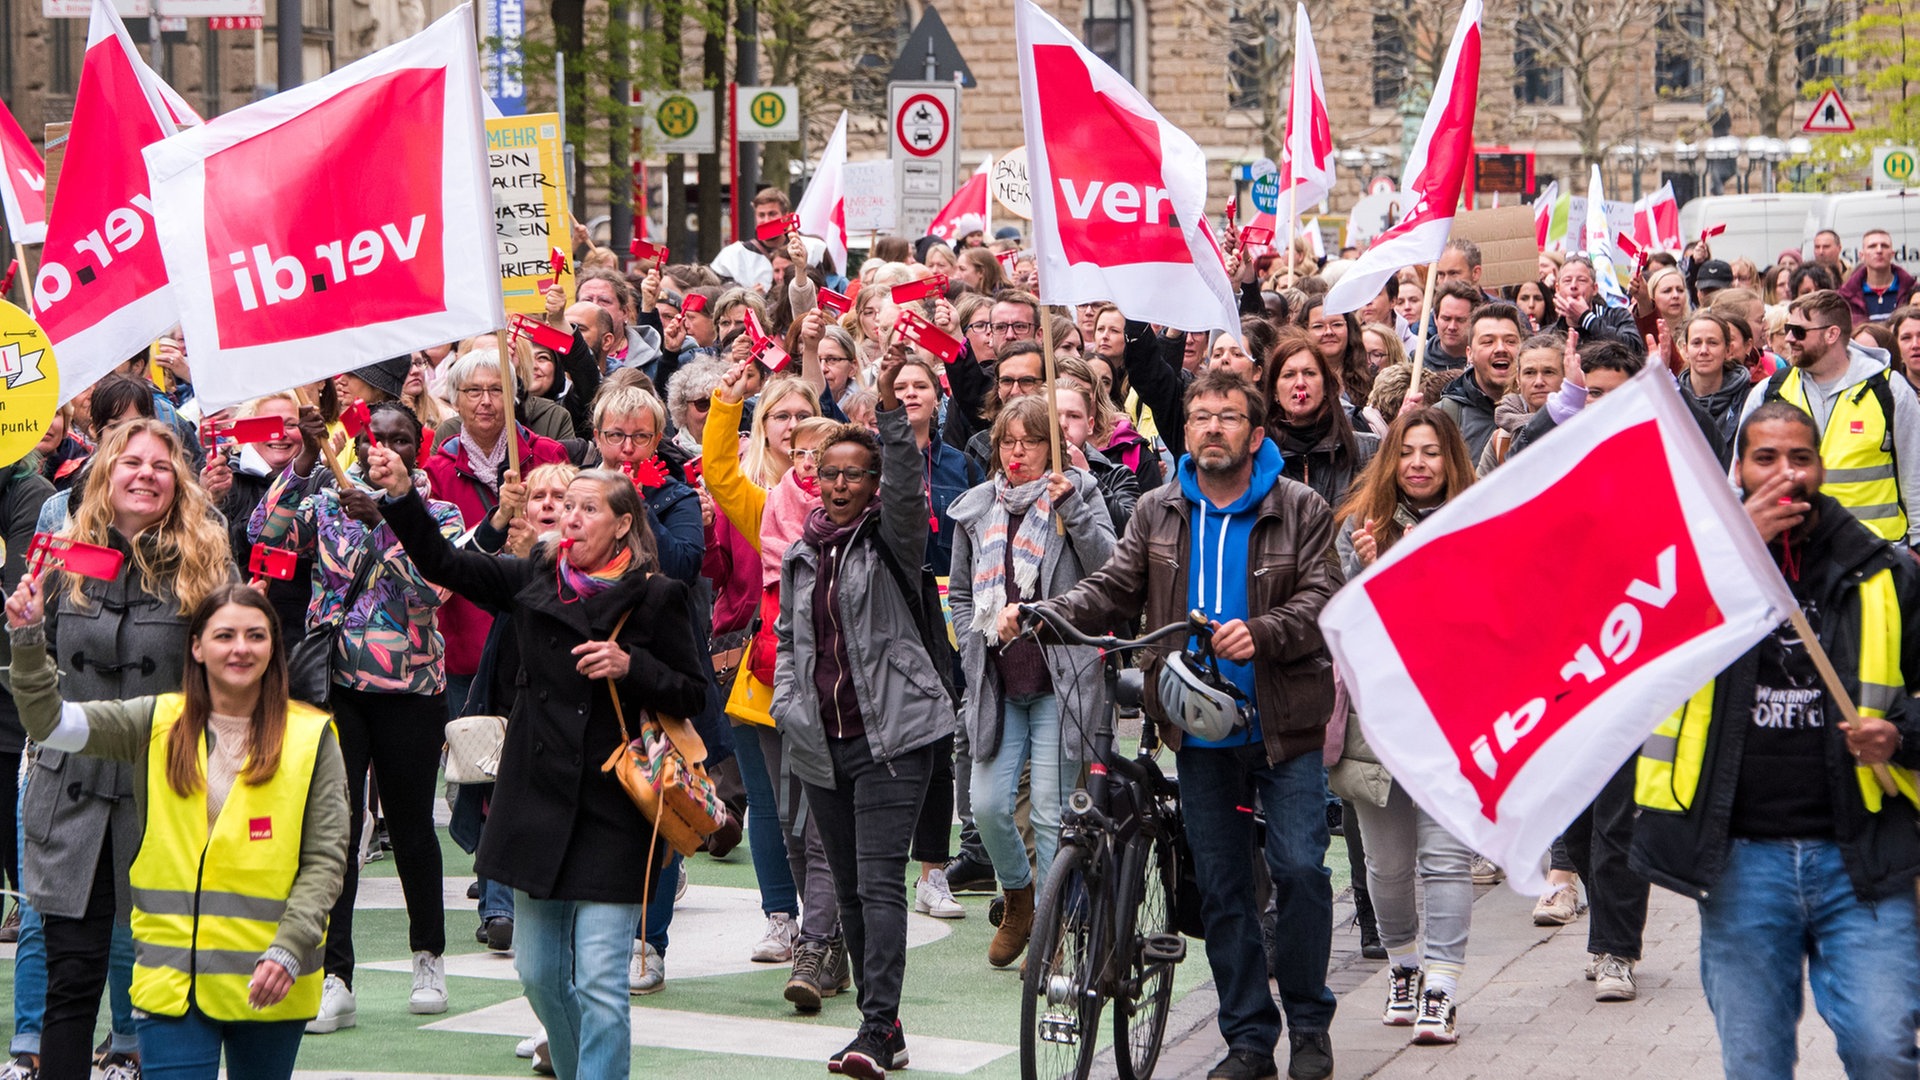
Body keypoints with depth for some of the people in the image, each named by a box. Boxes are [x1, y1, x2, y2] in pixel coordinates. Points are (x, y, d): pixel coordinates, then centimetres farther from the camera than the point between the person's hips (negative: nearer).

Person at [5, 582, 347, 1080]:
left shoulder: (310, 738, 2)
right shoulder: (156, 724, 7)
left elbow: (326, 858, -1)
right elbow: (50, 721, 1)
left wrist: (289, 950, -12)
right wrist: (28, 638, -12)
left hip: (268, 982, 0)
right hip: (173, 979, 0)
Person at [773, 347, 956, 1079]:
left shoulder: (890, 538, 0)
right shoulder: (801, 556, 15)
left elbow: (907, 483, -20)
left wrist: (890, 406, -32)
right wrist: (787, 704, 6)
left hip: (891, 735, -6)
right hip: (821, 742, 6)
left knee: (880, 880, -14)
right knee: (849, 887, 9)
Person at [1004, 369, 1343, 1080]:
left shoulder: (1300, 510, -2)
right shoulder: (1157, 513, 7)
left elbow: (1322, 598, -11)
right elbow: (1114, 591, 2)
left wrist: (1260, 633, -28)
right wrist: (1041, 614, -15)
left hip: (1284, 727, -3)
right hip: (1201, 733, 3)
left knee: (1299, 868, -8)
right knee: (1220, 885, 7)